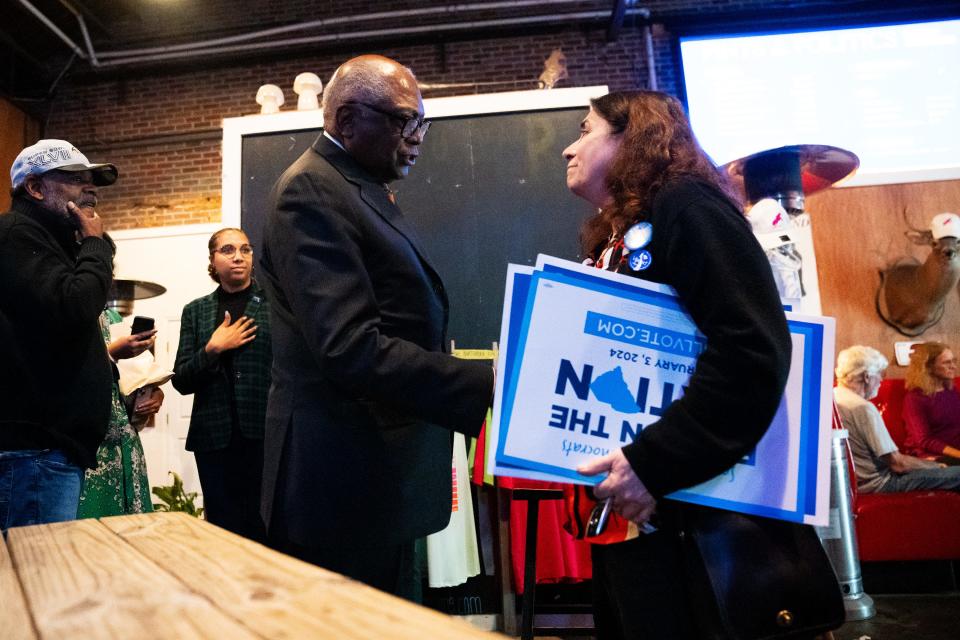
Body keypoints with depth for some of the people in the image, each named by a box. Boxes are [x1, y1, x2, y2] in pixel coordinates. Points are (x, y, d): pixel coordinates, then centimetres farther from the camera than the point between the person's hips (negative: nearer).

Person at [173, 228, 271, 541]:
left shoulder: (274, 303, 4)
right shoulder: (196, 311, 12)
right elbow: (181, 382, 7)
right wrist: (212, 350, -6)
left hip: (265, 435, -2)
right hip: (216, 438, 2)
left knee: (264, 528, 2)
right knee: (225, 527, 7)